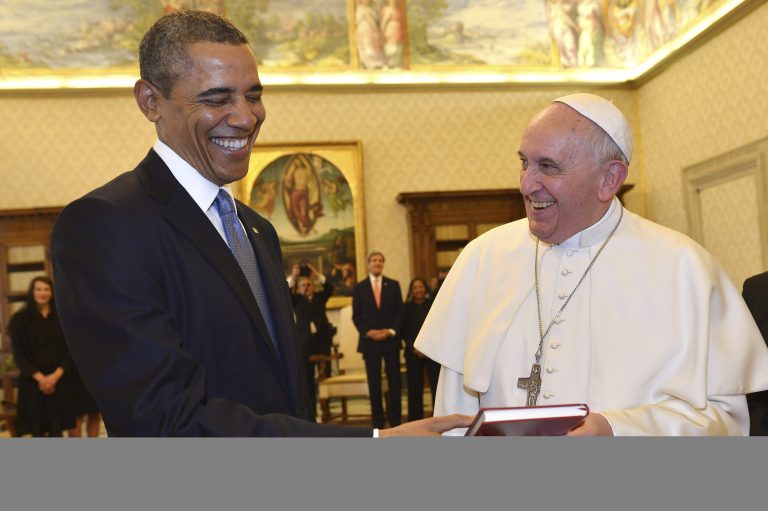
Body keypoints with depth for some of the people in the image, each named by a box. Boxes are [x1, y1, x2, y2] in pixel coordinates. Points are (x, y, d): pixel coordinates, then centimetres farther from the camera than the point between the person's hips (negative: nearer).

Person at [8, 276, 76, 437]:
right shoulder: (20, 319, 2)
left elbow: (69, 350, 3)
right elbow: (18, 354, -2)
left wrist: (56, 375, -11)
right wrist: (39, 377, -13)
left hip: (58, 379, 1)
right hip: (32, 380, -1)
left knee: (57, 429, 1)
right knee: (37, 429, 0)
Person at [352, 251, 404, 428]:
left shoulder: (393, 285, 8)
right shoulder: (359, 287, 6)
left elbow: (400, 312, 5)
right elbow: (356, 316, 3)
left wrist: (391, 331, -9)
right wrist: (368, 332, -11)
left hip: (391, 339, 1)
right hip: (370, 340, -1)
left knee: (394, 382, 0)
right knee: (374, 384, 1)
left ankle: (395, 420, 7)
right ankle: (378, 422, 6)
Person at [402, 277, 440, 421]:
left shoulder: (433, 305, 5)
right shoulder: (407, 308, 8)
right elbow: (405, 331, 6)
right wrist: (413, 348, -8)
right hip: (413, 352, 1)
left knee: (436, 384, -6)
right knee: (414, 386, 0)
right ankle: (415, 418, 8)